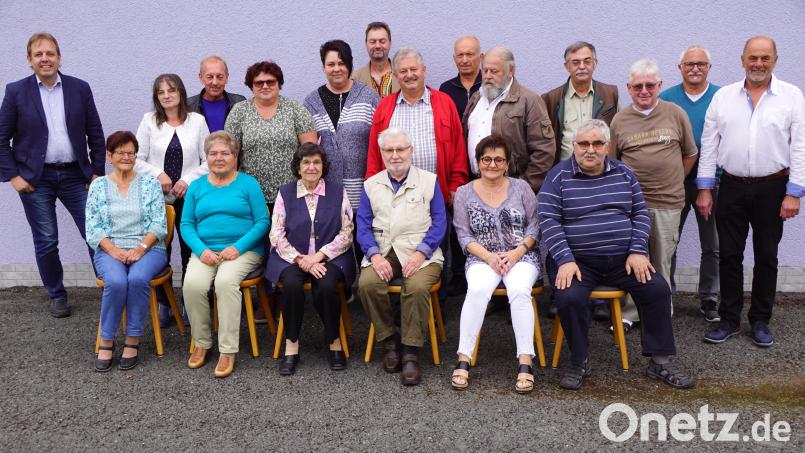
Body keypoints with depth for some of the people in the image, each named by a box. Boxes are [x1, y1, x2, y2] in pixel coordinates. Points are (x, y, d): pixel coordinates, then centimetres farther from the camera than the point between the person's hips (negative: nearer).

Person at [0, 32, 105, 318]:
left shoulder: (80, 89, 2)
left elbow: (95, 134, 5)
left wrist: (97, 172, 1)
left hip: (75, 175, 1)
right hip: (35, 179, -1)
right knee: (46, 243, 6)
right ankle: (56, 296, 23)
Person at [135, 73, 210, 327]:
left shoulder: (197, 121, 5)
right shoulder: (149, 121, 6)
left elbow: (208, 160, 3)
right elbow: (137, 159, 5)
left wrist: (188, 180, -9)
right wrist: (157, 174, -11)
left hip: (189, 196, 0)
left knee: (191, 249, 1)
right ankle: (163, 304, 16)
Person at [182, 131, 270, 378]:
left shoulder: (249, 184, 6)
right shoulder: (197, 186, 16)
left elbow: (262, 222, -1)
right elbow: (186, 224, 11)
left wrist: (237, 247, -14)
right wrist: (201, 250, -8)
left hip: (243, 250, -3)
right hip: (206, 251, 3)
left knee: (225, 281, -34)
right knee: (192, 284, -28)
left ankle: (228, 351, -25)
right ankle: (201, 343, -7)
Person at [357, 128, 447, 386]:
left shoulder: (429, 181, 10)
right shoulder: (371, 185, 16)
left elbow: (439, 222, 3)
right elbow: (363, 224, 8)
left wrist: (421, 253, -12)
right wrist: (375, 255, -10)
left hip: (420, 252, -2)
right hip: (382, 251, 2)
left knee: (418, 286, -33)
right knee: (367, 283, -28)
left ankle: (411, 353, -19)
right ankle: (389, 340, -7)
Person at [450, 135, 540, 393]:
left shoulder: (521, 188, 9)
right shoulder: (464, 193, 8)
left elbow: (534, 225, 5)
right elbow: (463, 234, 3)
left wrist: (518, 251, -11)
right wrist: (488, 256, -12)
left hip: (521, 255, 0)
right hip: (482, 257, 0)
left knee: (519, 290, -32)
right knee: (478, 289, -33)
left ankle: (525, 363, -29)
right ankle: (464, 359, -27)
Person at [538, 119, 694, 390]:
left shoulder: (623, 173, 11)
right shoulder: (559, 176, -1)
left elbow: (640, 213, 11)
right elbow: (548, 221, -8)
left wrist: (637, 251, -4)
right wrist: (565, 261, -19)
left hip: (622, 258, 4)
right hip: (577, 260, -3)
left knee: (658, 288, -14)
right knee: (569, 297, -30)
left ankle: (660, 362, 1)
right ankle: (580, 363, -7)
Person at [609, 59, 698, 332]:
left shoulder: (676, 114, 3)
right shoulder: (620, 120, 4)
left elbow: (690, 154, 12)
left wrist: (674, 182, 12)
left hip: (668, 202, 0)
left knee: (661, 261, 7)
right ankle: (630, 313, 14)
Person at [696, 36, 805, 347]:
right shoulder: (723, 96, 4)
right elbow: (709, 145, 5)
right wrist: (704, 189, 0)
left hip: (772, 188, -1)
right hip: (732, 187, 2)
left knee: (766, 257, 9)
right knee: (729, 255, 5)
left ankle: (760, 322, 21)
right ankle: (729, 320, 17)